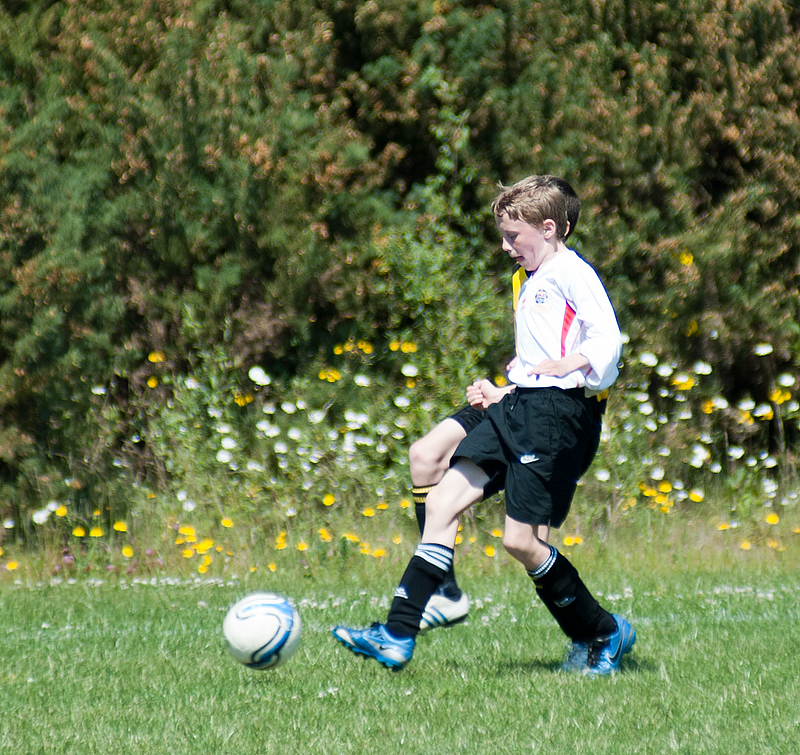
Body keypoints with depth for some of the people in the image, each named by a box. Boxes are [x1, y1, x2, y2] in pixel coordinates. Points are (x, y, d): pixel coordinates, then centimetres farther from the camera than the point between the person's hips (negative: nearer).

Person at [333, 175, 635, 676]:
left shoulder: (572, 273, -5)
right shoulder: (533, 283, 24)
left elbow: (608, 338, -16)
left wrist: (572, 364, -31)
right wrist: (501, 395, 23)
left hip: (560, 410, -10)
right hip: (517, 408, 10)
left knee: (522, 540, -11)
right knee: (442, 502, -1)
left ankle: (606, 635, 9)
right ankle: (397, 637, -4)